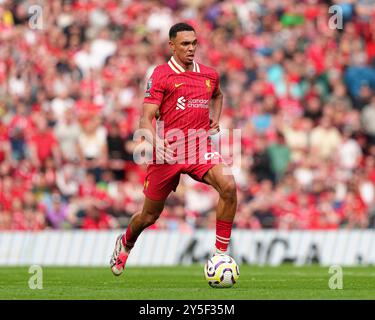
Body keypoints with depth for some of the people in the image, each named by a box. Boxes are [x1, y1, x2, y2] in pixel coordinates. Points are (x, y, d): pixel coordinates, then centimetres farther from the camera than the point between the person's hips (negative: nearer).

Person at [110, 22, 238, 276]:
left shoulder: (210, 75, 10)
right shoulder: (161, 74, -5)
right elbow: (146, 118, -9)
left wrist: (215, 119, 16)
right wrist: (157, 144, -28)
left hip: (201, 149, 3)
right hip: (168, 151, -3)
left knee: (229, 186, -27)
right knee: (150, 215, 10)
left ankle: (221, 253, -18)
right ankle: (125, 244, 45)